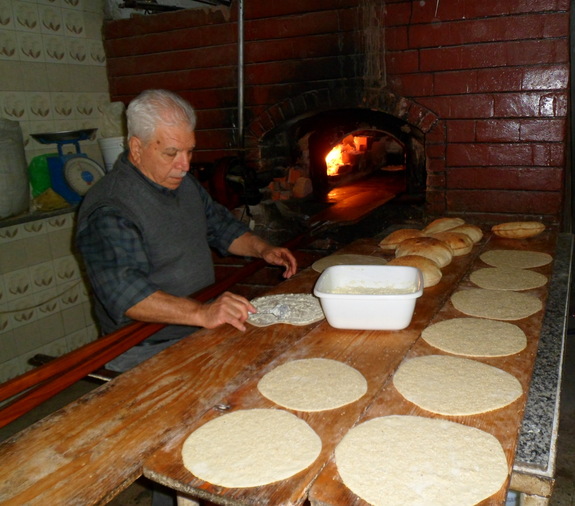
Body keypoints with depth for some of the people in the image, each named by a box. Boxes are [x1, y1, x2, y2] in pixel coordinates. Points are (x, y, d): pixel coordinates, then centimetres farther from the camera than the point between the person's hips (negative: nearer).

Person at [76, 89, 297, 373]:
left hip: (202, 325, 9)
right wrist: (201, 313, -43)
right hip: (149, 348, -8)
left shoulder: (183, 183, 11)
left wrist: (262, 249, 5)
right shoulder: (108, 211, -19)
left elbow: (221, 226, 23)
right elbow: (125, 292, -31)